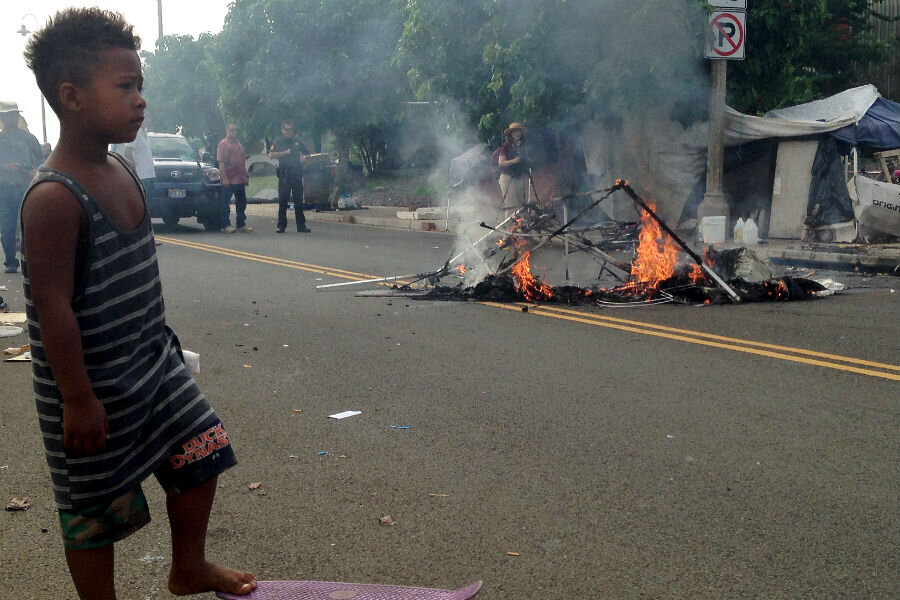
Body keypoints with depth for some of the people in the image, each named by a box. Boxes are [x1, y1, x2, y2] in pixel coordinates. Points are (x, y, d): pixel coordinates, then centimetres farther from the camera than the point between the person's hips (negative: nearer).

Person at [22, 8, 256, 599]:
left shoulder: (121, 169, 2)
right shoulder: (54, 198, -26)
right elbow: (53, 307, -25)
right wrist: (77, 400, -21)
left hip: (156, 364, 9)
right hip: (95, 389, -9)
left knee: (202, 451, 19)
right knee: (95, 508, 9)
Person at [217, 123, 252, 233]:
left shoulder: (239, 144, 17)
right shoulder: (223, 144, -6)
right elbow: (221, 163, -13)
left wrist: (246, 176, 17)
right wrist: (224, 178, -20)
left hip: (240, 180, 8)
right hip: (229, 181, -8)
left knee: (241, 203, 11)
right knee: (225, 203, -2)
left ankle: (241, 225, 18)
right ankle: (226, 225, 3)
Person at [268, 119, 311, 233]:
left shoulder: (297, 141, 14)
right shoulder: (278, 142, 4)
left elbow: (307, 154, 25)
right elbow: (271, 155, -9)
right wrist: (285, 152, -15)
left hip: (297, 173, 3)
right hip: (284, 174, -3)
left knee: (299, 200, 5)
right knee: (283, 201, -2)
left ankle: (301, 225, 8)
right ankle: (281, 226, 3)